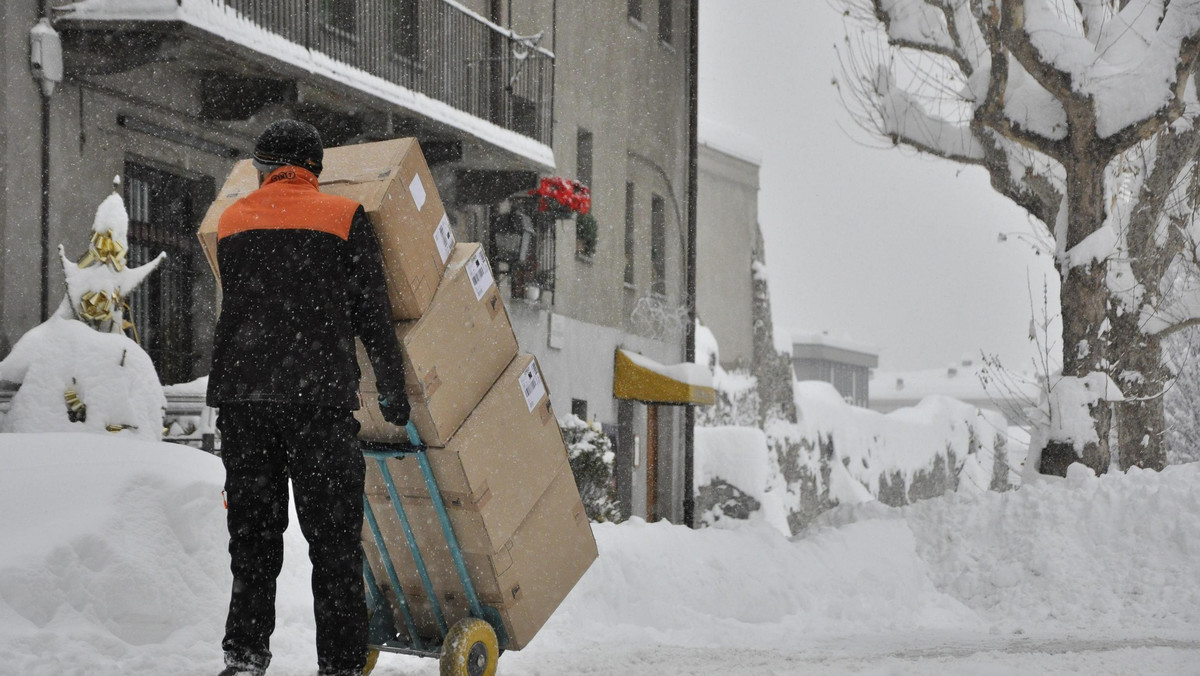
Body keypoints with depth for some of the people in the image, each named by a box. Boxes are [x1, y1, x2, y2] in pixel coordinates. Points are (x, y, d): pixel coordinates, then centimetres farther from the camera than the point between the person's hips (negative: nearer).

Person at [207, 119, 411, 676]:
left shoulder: (230, 222, 13)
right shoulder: (344, 217, 3)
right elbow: (372, 313, 2)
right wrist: (394, 392, 12)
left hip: (241, 397, 3)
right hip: (319, 397, -3)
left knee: (252, 532, 11)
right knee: (334, 538, 2)